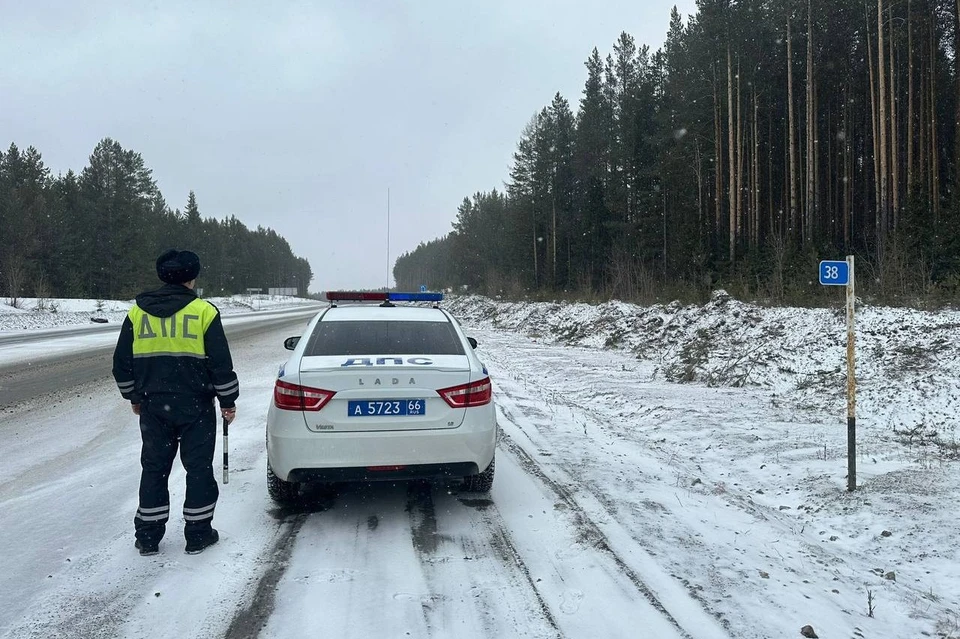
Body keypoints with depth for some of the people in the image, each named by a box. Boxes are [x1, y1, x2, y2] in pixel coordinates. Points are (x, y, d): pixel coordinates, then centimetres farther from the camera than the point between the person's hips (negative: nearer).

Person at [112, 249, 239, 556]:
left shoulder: (137, 312, 3)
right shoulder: (203, 312, -9)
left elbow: (122, 362, 9)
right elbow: (221, 363, -9)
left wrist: (134, 397, 22)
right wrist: (228, 401, 2)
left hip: (152, 406, 4)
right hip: (195, 406, -3)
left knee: (154, 468, 14)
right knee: (198, 468, 8)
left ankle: (148, 537, 19)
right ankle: (198, 534, 14)